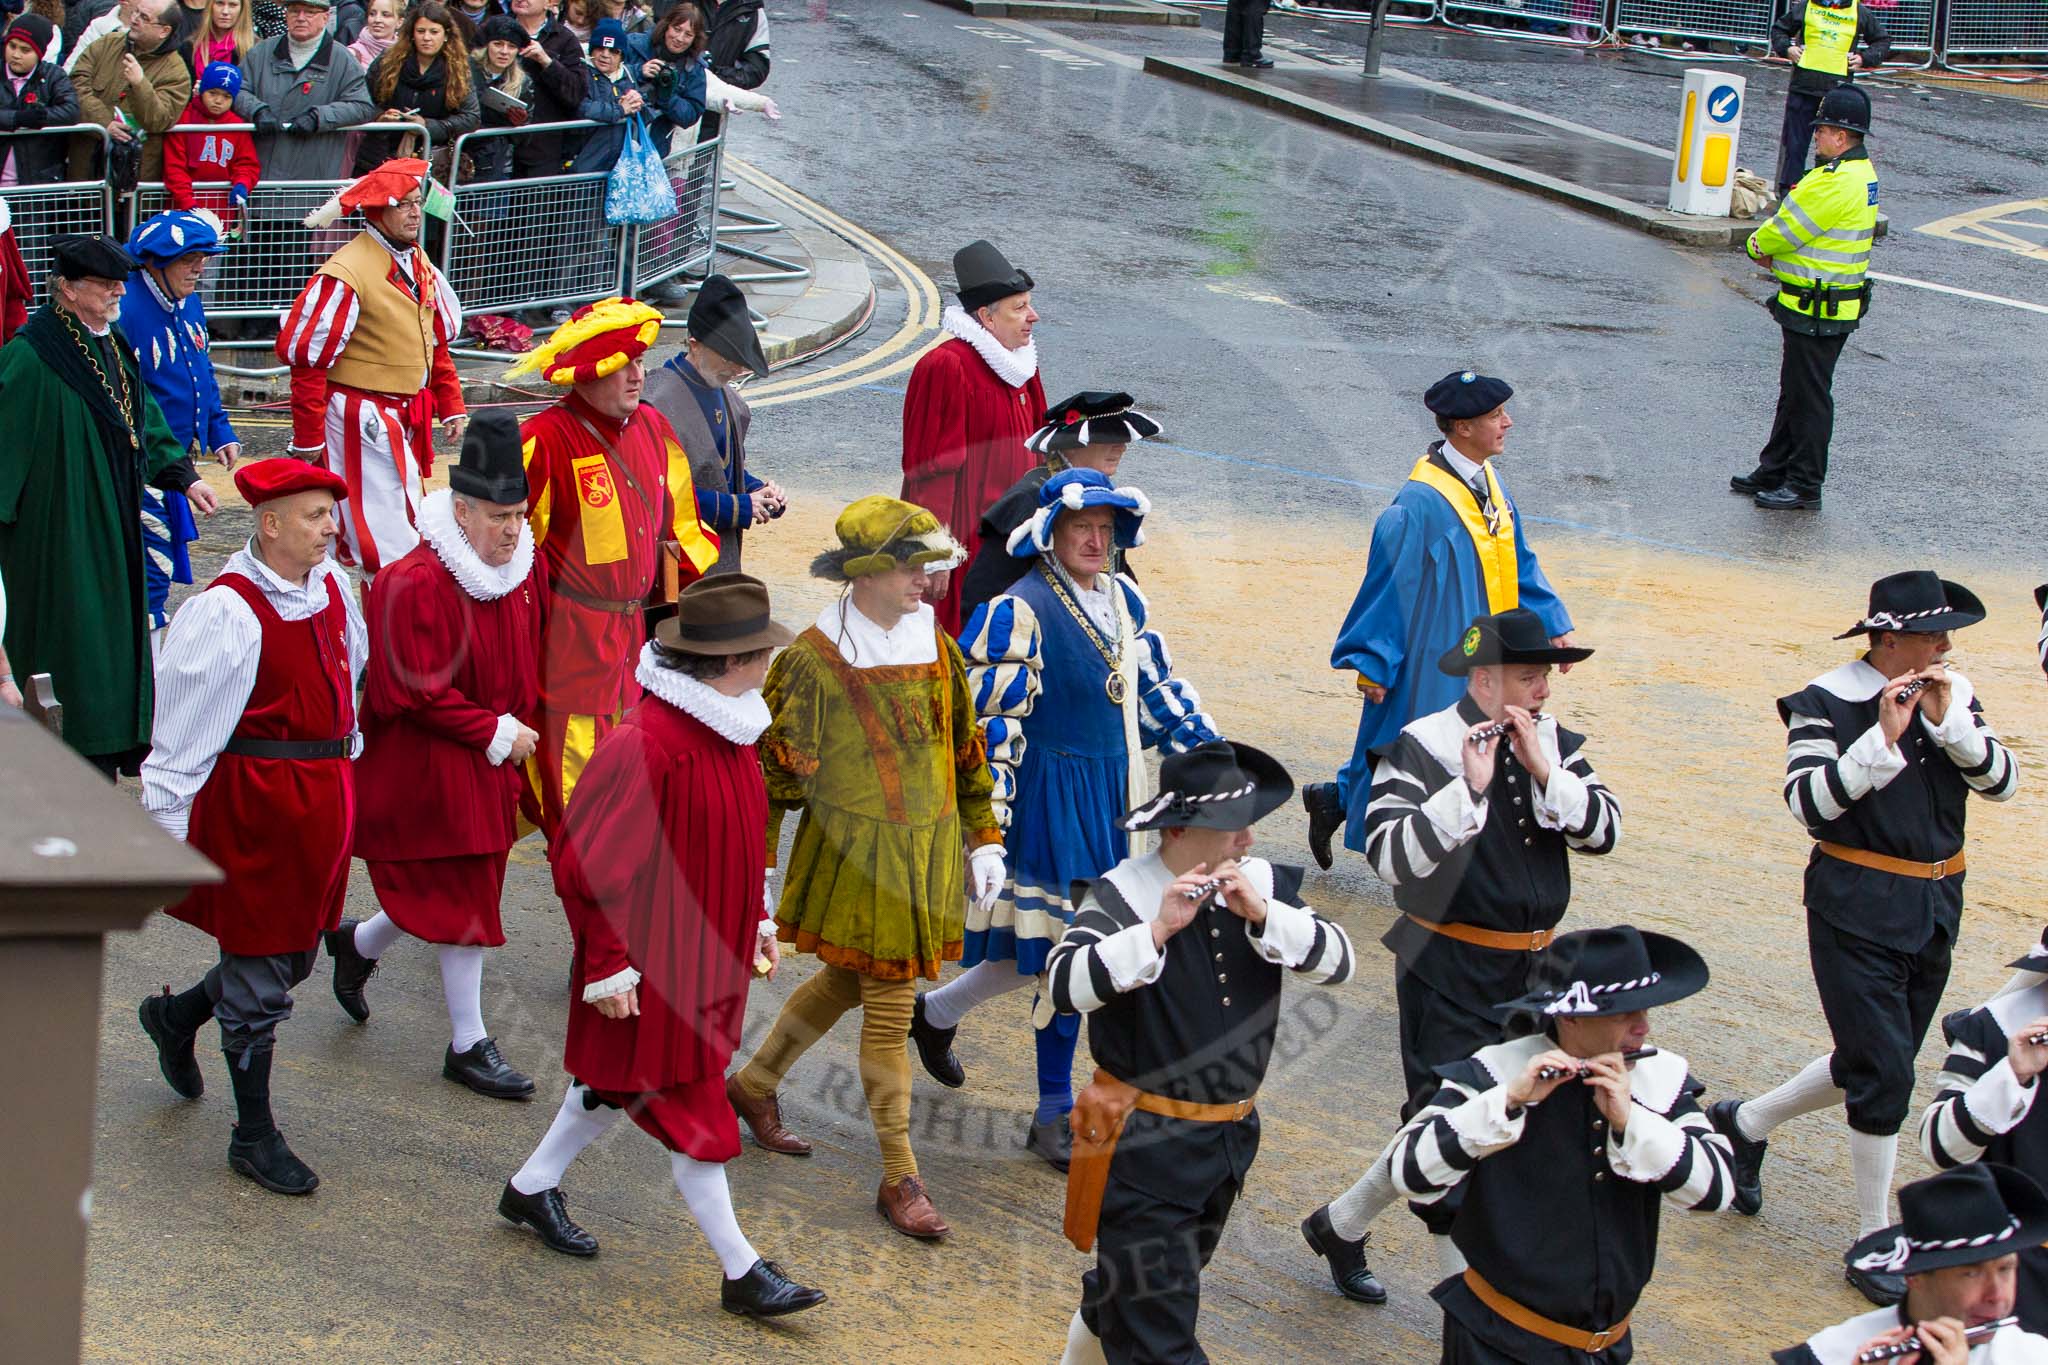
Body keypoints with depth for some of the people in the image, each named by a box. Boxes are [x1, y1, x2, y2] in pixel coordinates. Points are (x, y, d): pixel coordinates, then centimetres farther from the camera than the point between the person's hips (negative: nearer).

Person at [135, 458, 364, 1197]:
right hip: (252, 805, -8)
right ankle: (255, 1135, 19)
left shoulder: (331, 588, 3)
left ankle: (177, 1016, 47)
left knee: (296, 954, 20)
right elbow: (183, 733, -16)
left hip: (321, 799, 8)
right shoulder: (226, 612, -20)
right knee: (259, 978, 3)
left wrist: (345, 756, 21)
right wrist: (167, 831, -13)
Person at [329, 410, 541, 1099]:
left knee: (439, 897, 14)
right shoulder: (415, 585, -22)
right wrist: (496, 733, -17)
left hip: (493, 762, 8)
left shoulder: (520, 570, 2)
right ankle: (469, 1045, 10)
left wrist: (523, 728, 4)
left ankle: (358, 943, 41)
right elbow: (419, 694, -21)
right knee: (462, 899, -2)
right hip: (430, 767, -8)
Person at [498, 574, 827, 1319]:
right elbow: (587, 865, -23)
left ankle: (532, 1187, 40)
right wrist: (608, 966, -19)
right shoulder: (645, 747, -28)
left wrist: (756, 922, 18)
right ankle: (740, 1270, 12)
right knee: (687, 1107, 2)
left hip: (706, 953, 9)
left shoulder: (728, 730, 2)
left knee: (625, 1082, 22)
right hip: (654, 965, -9)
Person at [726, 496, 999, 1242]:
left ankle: (754, 1083, 42)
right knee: (890, 1007, -4)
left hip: (928, 847, 7)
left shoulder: (937, 647, 3)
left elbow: (966, 748, 14)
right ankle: (900, 1179, 7)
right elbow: (775, 767, -10)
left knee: (847, 981, 19)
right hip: (857, 853, -7)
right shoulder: (815, 659, -15)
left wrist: (983, 838, 14)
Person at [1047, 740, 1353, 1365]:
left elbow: (1338, 962, -10)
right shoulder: (1121, 894, -16)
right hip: (1143, 1145, -6)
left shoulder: (1264, 885, -1)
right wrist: (1158, 929, -37)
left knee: (1132, 1286, 25)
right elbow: (1067, 986, -29)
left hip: (1229, 1140, 6)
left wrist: (1262, 914, -24)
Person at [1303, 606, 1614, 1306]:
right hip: (1450, 976, -6)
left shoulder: (1555, 743, 4)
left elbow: (1604, 830, -6)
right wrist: (1469, 788, -32)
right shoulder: (1421, 749, -13)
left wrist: (1544, 770, -17)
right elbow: (1391, 857, -25)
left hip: (1533, 969, 6)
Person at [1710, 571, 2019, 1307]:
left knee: (1875, 1065, 16)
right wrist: (1884, 739, -28)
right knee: (1885, 1071, -8)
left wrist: (1949, 722, -18)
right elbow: (1807, 803, -21)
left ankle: (1747, 1121, 39)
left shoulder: (1954, 694, 4)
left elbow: (2002, 781, -4)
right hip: (1858, 909, -6)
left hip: (1936, 907, 6)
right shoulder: (1829, 702, -12)